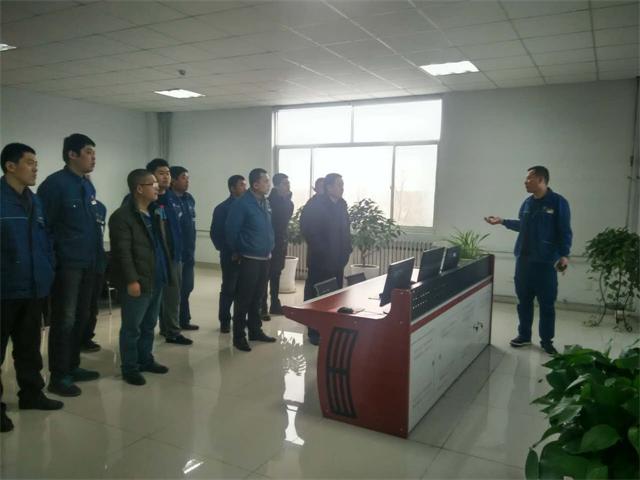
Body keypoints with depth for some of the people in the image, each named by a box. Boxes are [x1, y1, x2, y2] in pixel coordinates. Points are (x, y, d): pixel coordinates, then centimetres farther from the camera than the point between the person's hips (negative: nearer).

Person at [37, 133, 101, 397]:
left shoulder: (88, 185, 12)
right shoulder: (54, 184, -12)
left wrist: (98, 256, 13)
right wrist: (50, 262, -16)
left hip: (88, 263, 8)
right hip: (66, 264, -8)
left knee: (81, 318, 15)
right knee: (64, 321, 0)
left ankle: (72, 367, 28)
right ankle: (58, 376, 12)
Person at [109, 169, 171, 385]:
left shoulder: (157, 212, 13)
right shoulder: (122, 216, -14)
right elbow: (123, 252, -18)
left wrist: (168, 269, 14)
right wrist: (131, 280, -22)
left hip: (156, 280, 8)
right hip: (137, 282, -8)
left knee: (149, 325, 18)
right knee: (132, 327, 3)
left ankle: (146, 360, 32)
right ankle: (129, 368, 15)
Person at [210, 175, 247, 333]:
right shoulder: (222, 208, -4)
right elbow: (215, 233, -3)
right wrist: (225, 250, -7)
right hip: (230, 256, -3)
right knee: (229, 290, 5)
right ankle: (224, 321, 17)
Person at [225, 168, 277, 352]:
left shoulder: (266, 203, 8)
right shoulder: (242, 204, -15)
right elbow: (231, 230, -12)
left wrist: (269, 248, 15)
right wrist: (236, 252, -1)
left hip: (264, 258, 7)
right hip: (249, 259, -7)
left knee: (257, 297, 16)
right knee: (243, 298, 1)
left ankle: (255, 330, 28)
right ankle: (239, 336, 11)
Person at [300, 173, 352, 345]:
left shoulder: (341, 204, 9)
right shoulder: (315, 204, -10)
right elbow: (307, 229, -15)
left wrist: (346, 249, 3)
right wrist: (322, 250, -16)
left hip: (337, 260, 6)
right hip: (320, 260, -6)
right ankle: (315, 332, 13)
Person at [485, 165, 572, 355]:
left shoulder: (558, 202, -7)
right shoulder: (527, 202, 10)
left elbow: (565, 232, -9)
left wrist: (564, 255, -18)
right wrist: (502, 221, 19)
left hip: (545, 262, -5)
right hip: (523, 259, 5)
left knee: (547, 303, 3)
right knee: (524, 300, 11)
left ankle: (547, 341, 15)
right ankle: (524, 335, 24)